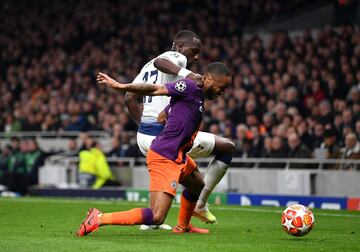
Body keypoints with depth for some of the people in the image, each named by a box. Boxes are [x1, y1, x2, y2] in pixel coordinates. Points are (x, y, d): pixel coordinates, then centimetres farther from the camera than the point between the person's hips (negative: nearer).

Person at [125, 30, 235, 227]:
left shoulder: (148, 66, 22)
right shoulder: (177, 58, -3)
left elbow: (129, 97, 19)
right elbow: (160, 62, -26)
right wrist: (186, 74, -39)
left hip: (143, 137, 9)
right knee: (228, 148, 4)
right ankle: (200, 203, 2)